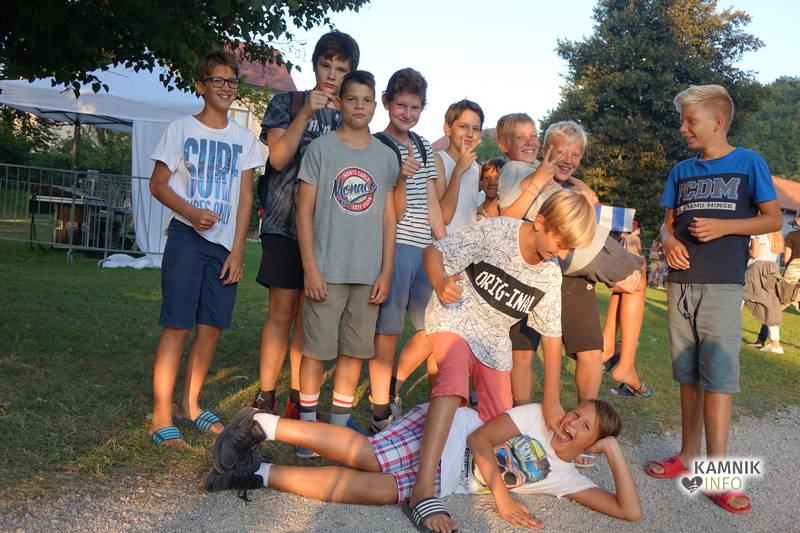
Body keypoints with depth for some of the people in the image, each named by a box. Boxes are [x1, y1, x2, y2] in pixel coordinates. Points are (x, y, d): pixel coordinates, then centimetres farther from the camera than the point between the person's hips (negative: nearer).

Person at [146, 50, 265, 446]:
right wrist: (191, 213, -17)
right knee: (178, 325, -7)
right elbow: (157, 184, 1)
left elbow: (245, 196, 8)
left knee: (212, 327, 5)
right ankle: (161, 417, -2)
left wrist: (238, 249, 0)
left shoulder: (244, 138, 11)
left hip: (226, 244, 4)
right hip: (186, 238, -3)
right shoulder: (181, 129, 3)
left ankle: (189, 405, 21)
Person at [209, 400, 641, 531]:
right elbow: (480, 437, -9)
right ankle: (262, 424, -13)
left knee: (383, 491, -23)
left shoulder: (563, 477, 13)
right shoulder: (538, 415, 1)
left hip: (448, 480, 3)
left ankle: (259, 474, -19)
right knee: (368, 458, -28)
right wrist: (501, 492, -23)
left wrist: (614, 452, -1)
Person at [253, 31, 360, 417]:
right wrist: (306, 113, -14)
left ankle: (298, 398, 15)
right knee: (282, 312, -5)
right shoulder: (287, 103, 6)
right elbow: (279, 157, -7)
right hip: (285, 223, -3)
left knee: (309, 315, 6)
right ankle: (264, 398, 5)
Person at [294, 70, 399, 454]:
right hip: (327, 270, -3)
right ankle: (307, 425, 14)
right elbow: (304, 210, -1)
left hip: (368, 273, 3)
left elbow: (388, 216, 11)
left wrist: (386, 271, 5)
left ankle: (339, 425, 20)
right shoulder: (321, 148, 1)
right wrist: (310, 267, -8)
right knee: (317, 349, 1)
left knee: (355, 350, 8)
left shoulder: (386, 156, 11)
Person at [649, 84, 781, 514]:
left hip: (722, 285, -5)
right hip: (681, 282, 5)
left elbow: (773, 219, 0)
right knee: (688, 375, 10)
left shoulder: (748, 163, 1)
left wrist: (723, 226, -15)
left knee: (718, 375, -8)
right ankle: (689, 456, 21)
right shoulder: (681, 171, 13)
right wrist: (669, 240, -5)